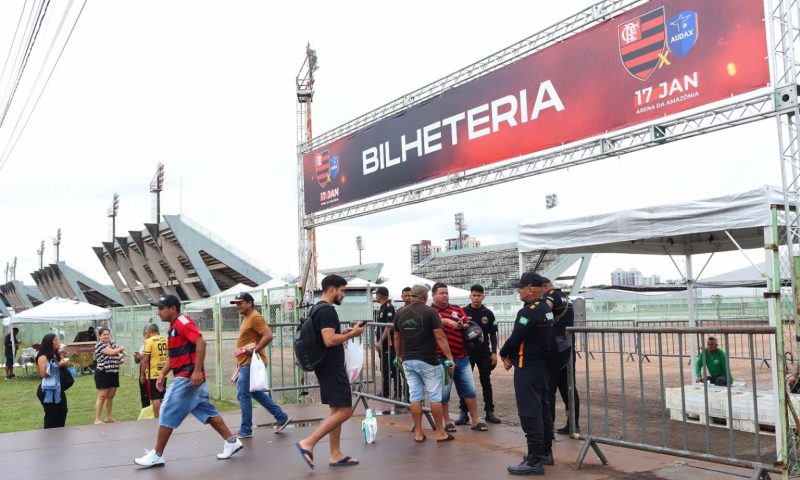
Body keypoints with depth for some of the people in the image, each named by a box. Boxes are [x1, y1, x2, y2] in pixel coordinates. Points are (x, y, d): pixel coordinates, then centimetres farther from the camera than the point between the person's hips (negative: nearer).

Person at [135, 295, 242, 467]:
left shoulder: (183, 322, -13)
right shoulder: (173, 327, 17)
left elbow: (201, 343, -23)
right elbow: (173, 356, 24)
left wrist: (197, 371, -27)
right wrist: (162, 374, 14)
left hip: (188, 378, -10)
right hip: (185, 378, 10)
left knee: (167, 414, -3)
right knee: (206, 412, 12)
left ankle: (157, 456, 7)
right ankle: (232, 441, 16)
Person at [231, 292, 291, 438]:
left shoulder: (255, 317, -15)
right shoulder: (247, 318, 16)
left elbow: (268, 336, -24)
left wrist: (254, 350, -25)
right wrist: (240, 362, 21)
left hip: (250, 363, -11)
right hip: (246, 363, 11)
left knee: (243, 395, -6)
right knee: (255, 393, 16)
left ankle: (245, 430, 4)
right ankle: (282, 418, 22)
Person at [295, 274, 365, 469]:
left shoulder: (317, 309, 16)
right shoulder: (327, 310, -17)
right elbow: (329, 340, -27)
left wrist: (343, 333, 14)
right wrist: (351, 334, -14)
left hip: (327, 367, 11)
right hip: (332, 367, -11)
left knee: (337, 410, 13)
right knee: (344, 411, -9)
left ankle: (335, 455, 15)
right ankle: (308, 443, -9)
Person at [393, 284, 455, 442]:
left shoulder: (400, 313, 6)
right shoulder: (430, 312, -9)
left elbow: (397, 338, 13)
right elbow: (440, 337, -13)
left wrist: (400, 357, 25)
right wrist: (450, 358, -9)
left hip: (408, 361, 5)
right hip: (428, 361, -5)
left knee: (415, 397, 9)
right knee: (435, 397, 5)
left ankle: (418, 433, 13)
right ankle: (440, 432, 11)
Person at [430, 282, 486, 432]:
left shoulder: (457, 309, 12)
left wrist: (463, 326, -12)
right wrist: (446, 321, -30)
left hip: (462, 358, 4)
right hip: (442, 359, -4)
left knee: (469, 390, 9)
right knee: (443, 393, 5)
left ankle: (475, 421, 18)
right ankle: (447, 422, 20)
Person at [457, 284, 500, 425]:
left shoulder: (488, 313, 4)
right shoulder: (463, 312, 1)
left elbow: (493, 334, 5)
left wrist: (494, 353, -2)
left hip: (484, 352, 1)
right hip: (466, 352, -1)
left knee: (486, 382, 8)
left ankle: (490, 412, 16)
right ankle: (464, 413, 7)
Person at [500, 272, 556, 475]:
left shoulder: (528, 312, -20)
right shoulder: (546, 310, 11)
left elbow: (515, 338, -22)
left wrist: (504, 354, -2)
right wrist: (513, 355, 9)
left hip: (527, 369, -10)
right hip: (543, 366, 10)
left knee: (530, 413, -7)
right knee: (543, 408, 16)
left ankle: (534, 461, -4)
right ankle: (545, 452, 26)